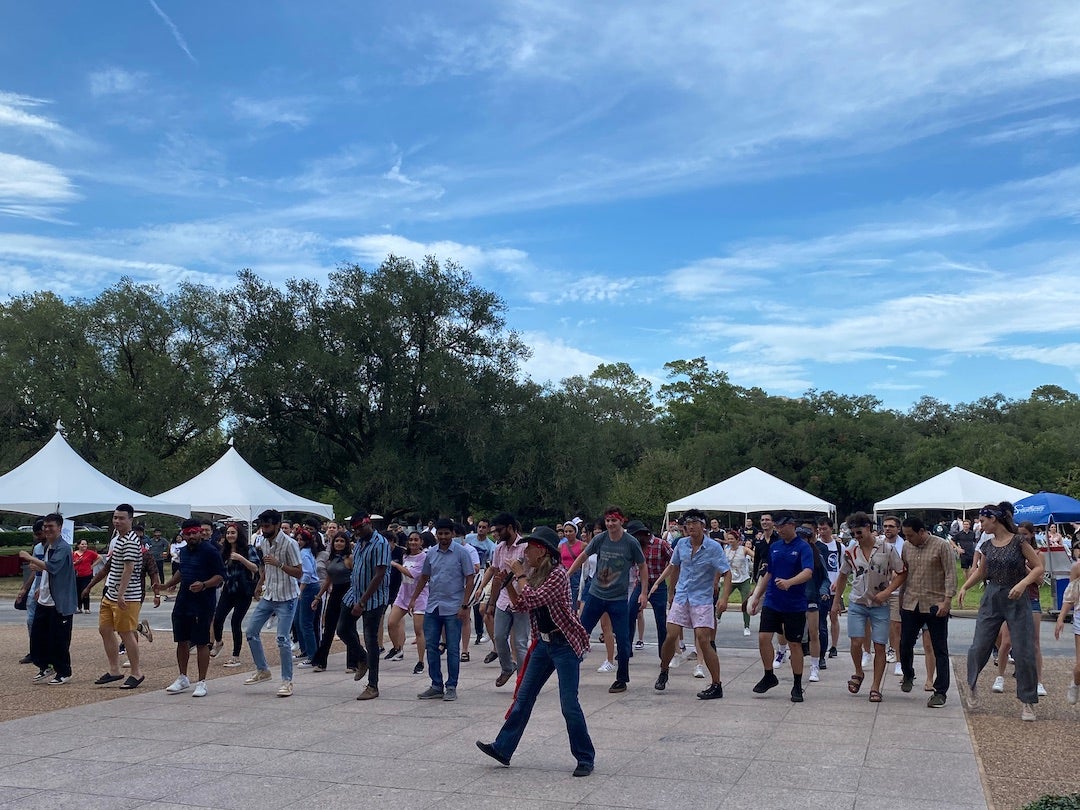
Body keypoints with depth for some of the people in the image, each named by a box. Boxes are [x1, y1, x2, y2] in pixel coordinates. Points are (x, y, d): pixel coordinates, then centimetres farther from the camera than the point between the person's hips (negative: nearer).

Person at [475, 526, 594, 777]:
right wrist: (508, 584, 2)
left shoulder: (558, 574, -18)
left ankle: (585, 758, 7)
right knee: (524, 696, 11)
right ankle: (502, 748, 19)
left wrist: (520, 576, -14)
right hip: (543, 643, 9)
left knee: (569, 704, -6)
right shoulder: (534, 574, 8)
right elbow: (521, 607, 13)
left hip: (565, 644, -9)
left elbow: (532, 600, -25)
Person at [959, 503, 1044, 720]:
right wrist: (964, 587, 7)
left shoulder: (1018, 542, -10)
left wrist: (1023, 583, -24)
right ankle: (972, 686, 25)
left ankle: (1027, 702, 11)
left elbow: (1038, 567, -10)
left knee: (1023, 652, -1)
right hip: (991, 598, 4)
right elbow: (980, 571, 19)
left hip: (1016, 600, -4)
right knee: (979, 647, 2)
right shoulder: (987, 546, 6)